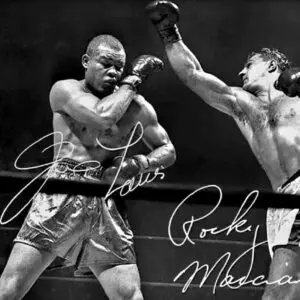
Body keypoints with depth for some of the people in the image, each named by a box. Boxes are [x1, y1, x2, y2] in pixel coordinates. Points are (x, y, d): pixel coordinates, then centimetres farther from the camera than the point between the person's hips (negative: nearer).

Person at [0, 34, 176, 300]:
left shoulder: (137, 106, 13)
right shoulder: (65, 90, 3)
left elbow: (168, 151, 21)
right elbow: (102, 116, -16)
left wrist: (139, 163, 0)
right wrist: (135, 78, -4)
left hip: (106, 205, 3)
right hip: (61, 198, -3)